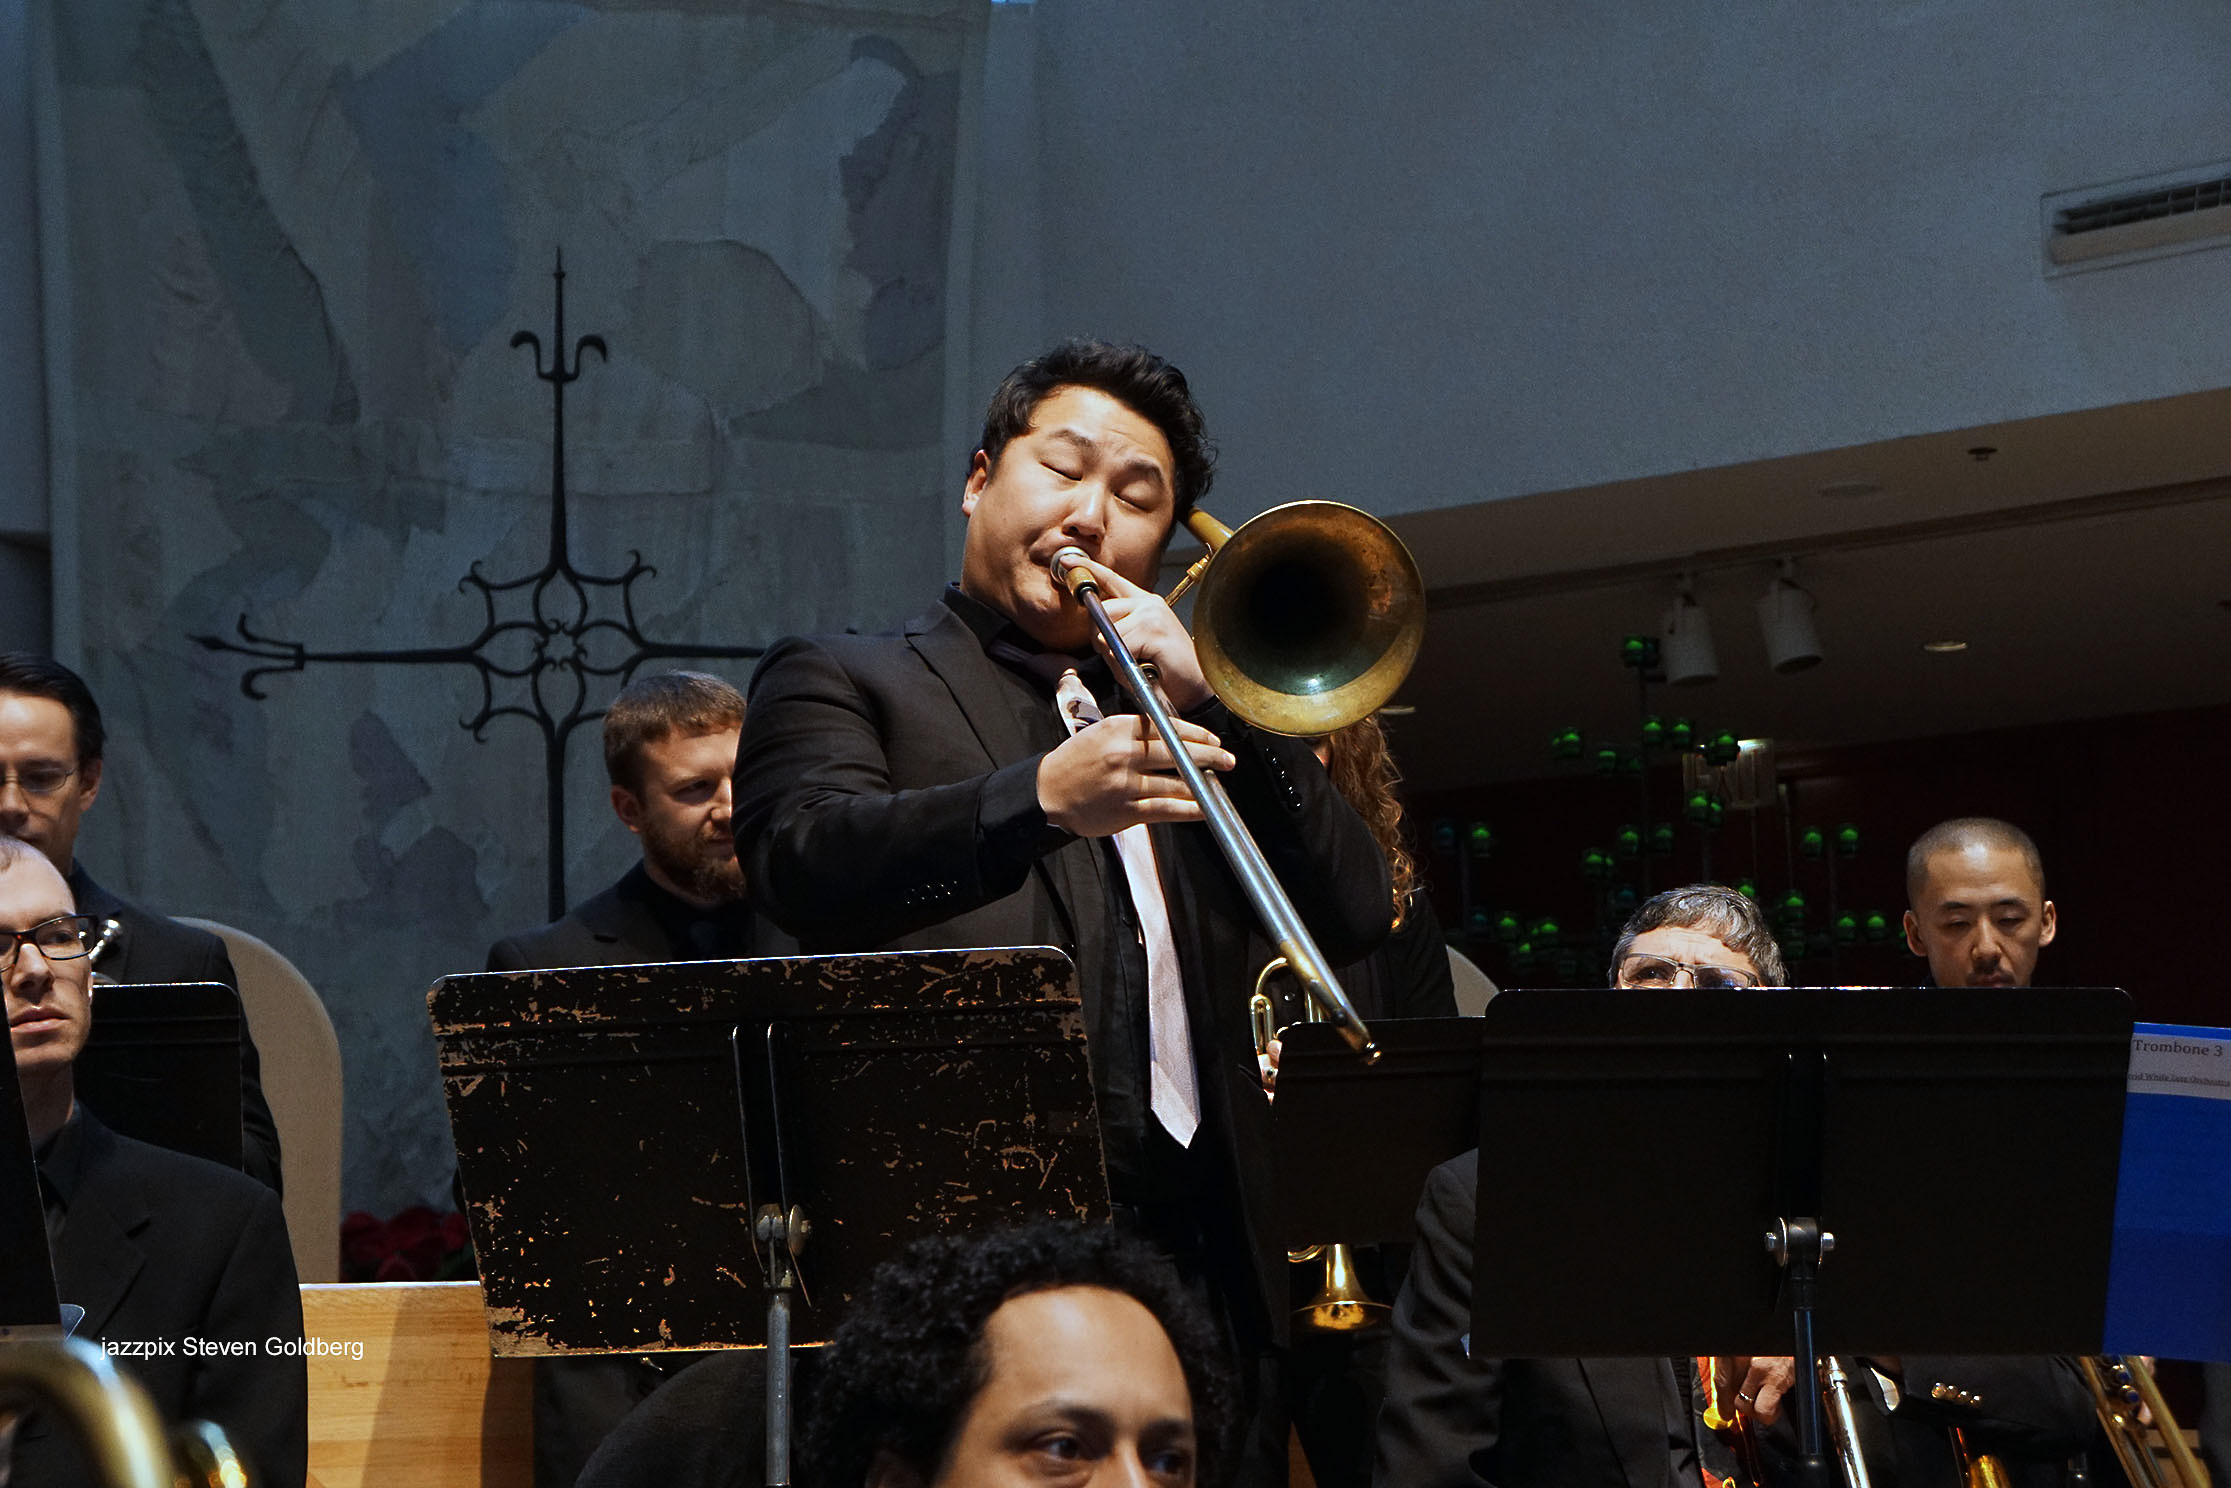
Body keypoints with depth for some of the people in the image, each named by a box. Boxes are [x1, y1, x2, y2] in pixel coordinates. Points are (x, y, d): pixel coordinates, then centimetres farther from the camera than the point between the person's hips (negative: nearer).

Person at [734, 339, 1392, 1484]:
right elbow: (802, 862, -10)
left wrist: (1213, 699, 2)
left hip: (1204, 1264, 4)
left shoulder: (1178, 713, 25)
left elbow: (1353, 915, 13)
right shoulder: (842, 681, 12)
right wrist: (1042, 796, -26)